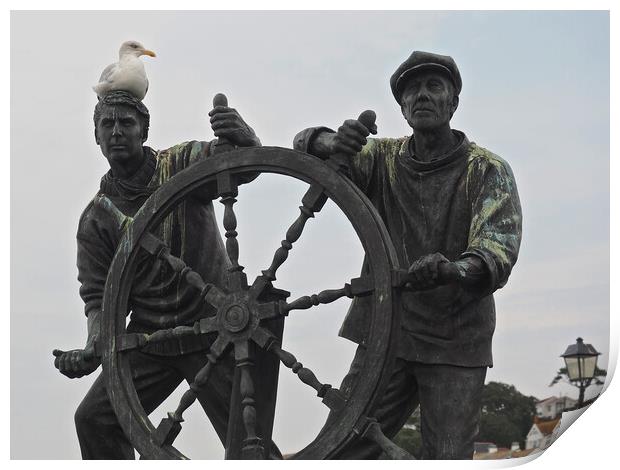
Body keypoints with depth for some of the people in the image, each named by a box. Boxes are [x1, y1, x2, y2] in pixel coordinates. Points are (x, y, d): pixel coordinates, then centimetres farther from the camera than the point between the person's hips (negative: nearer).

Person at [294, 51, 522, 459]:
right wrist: (331, 142, -30)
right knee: (343, 449, -5)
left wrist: (454, 270, -40)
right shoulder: (384, 159, 7)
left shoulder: (489, 170, -3)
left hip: (456, 346, -2)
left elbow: (498, 250, -17)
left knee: (448, 458, -5)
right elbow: (307, 147, -5)